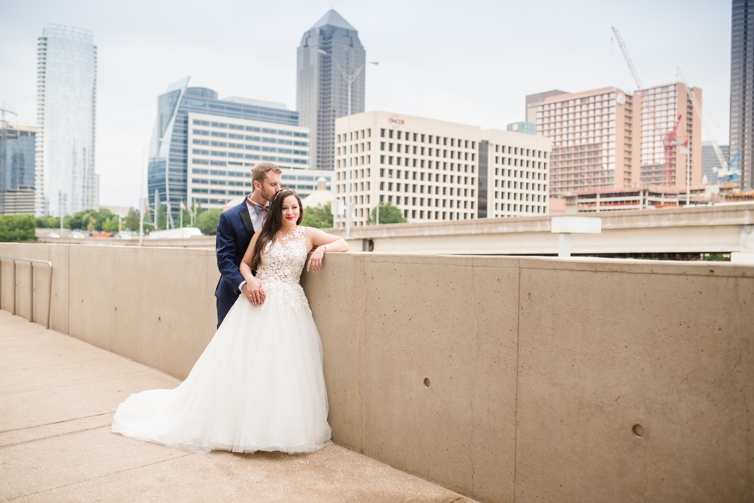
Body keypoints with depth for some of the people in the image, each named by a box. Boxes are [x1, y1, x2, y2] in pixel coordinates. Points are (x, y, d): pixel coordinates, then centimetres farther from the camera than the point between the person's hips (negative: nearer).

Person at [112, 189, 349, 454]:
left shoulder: (308, 234, 7)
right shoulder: (263, 234, 9)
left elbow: (343, 244, 6)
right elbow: (244, 263, 11)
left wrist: (322, 248, -12)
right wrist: (250, 281, -9)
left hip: (289, 308, 0)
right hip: (258, 301, 0)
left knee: (285, 368, -2)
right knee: (242, 364, -1)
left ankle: (280, 429, 12)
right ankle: (238, 423, 13)